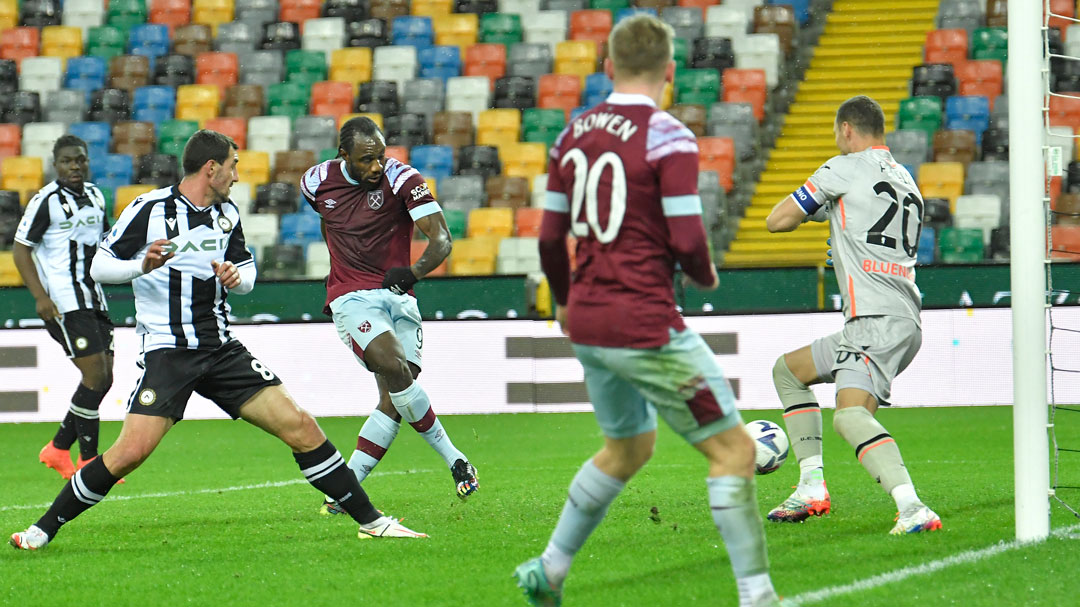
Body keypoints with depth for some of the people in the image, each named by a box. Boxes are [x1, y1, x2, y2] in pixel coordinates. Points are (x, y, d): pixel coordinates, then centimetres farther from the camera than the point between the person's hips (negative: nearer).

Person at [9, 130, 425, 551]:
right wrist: (142, 266, -24)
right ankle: (44, 529, -3)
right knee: (131, 451, -19)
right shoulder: (150, 209, -7)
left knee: (300, 428, -4)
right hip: (167, 351, -5)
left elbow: (247, 268, 23)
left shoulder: (227, 213, 11)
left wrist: (237, 276, -2)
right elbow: (99, 267, -4)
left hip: (221, 348, 5)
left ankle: (370, 520, 5)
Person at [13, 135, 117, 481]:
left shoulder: (95, 196, 12)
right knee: (95, 375, -14)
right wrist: (40, 296, -18)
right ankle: (89, 459, -5)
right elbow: (21, 251, -9)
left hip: (93, 299, 8)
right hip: (64, 304, -8)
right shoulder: (46, 201, -9)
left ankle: (58, 450, 19)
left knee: (103, 379, 6)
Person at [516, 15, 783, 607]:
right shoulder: (668, 137, -13)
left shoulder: (573, 135, 7)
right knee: (733, 448, -1)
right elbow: (686, 239, -17)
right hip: (645, 327, -8)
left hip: (587, 323, 8)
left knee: (628, 447, 28)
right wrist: (707, 276, 5)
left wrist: (566, 302, 28)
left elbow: (550, 235, 12)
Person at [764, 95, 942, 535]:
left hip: (878, 321, -9)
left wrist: (812, 208, 24)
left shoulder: (845, 169, -2)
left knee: (850, 413, -28)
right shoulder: (905, 181, 22)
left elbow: (777, 221, 3)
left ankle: (913, 509, -46)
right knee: (787, 370, 24)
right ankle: (812, 487, 18)